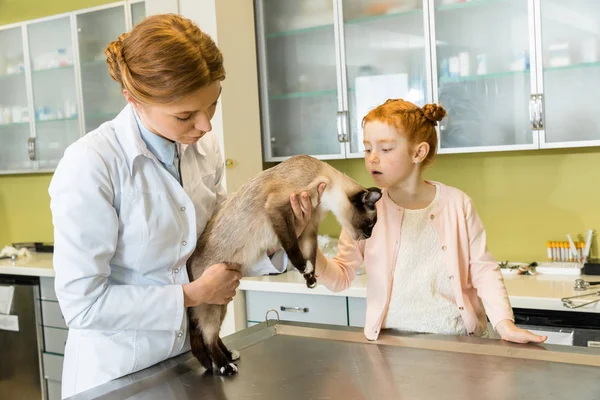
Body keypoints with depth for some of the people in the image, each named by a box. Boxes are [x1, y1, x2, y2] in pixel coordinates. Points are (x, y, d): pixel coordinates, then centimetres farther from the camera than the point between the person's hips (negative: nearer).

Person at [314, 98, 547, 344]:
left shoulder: (456, 203, 0)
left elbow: (483, 269, 2)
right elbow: (341, 277, 0)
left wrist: (505, 325, -11)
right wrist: (313, 257, -20)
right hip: (393, 342, 0)